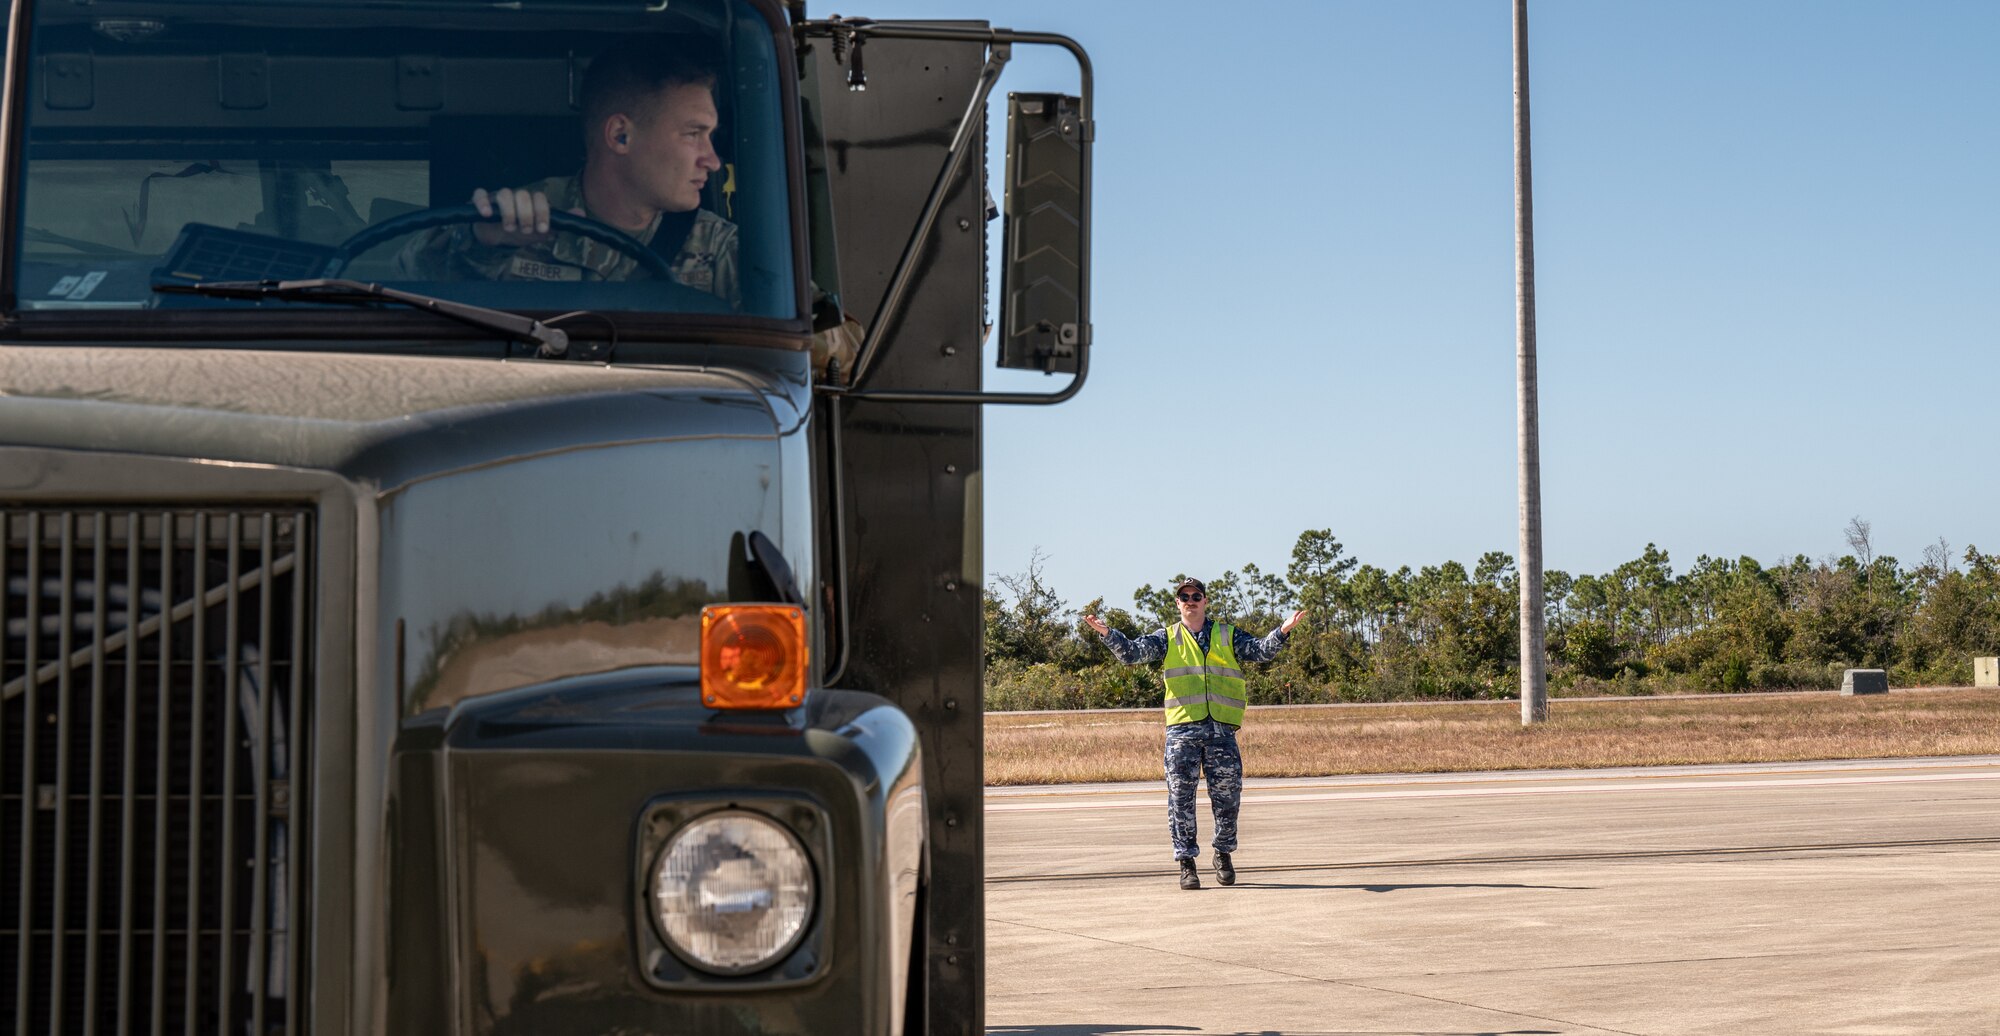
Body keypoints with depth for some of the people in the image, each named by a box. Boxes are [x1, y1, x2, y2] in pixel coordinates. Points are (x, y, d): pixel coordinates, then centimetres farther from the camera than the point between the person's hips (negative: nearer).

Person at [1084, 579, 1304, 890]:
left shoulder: (1228, 636, 13)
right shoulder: (1167, 638, 12)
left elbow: (1261, 651, 4)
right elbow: (1132, 652, 2)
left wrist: (1284, 630, -13)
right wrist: (1106, 633, -14)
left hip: (1222, 730, 1)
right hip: (1181, 730, 0)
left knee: (1227, 796, 4)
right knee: (1181, 798, -2)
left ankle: (1224, 853, 24)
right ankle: (1187, 864, 5)